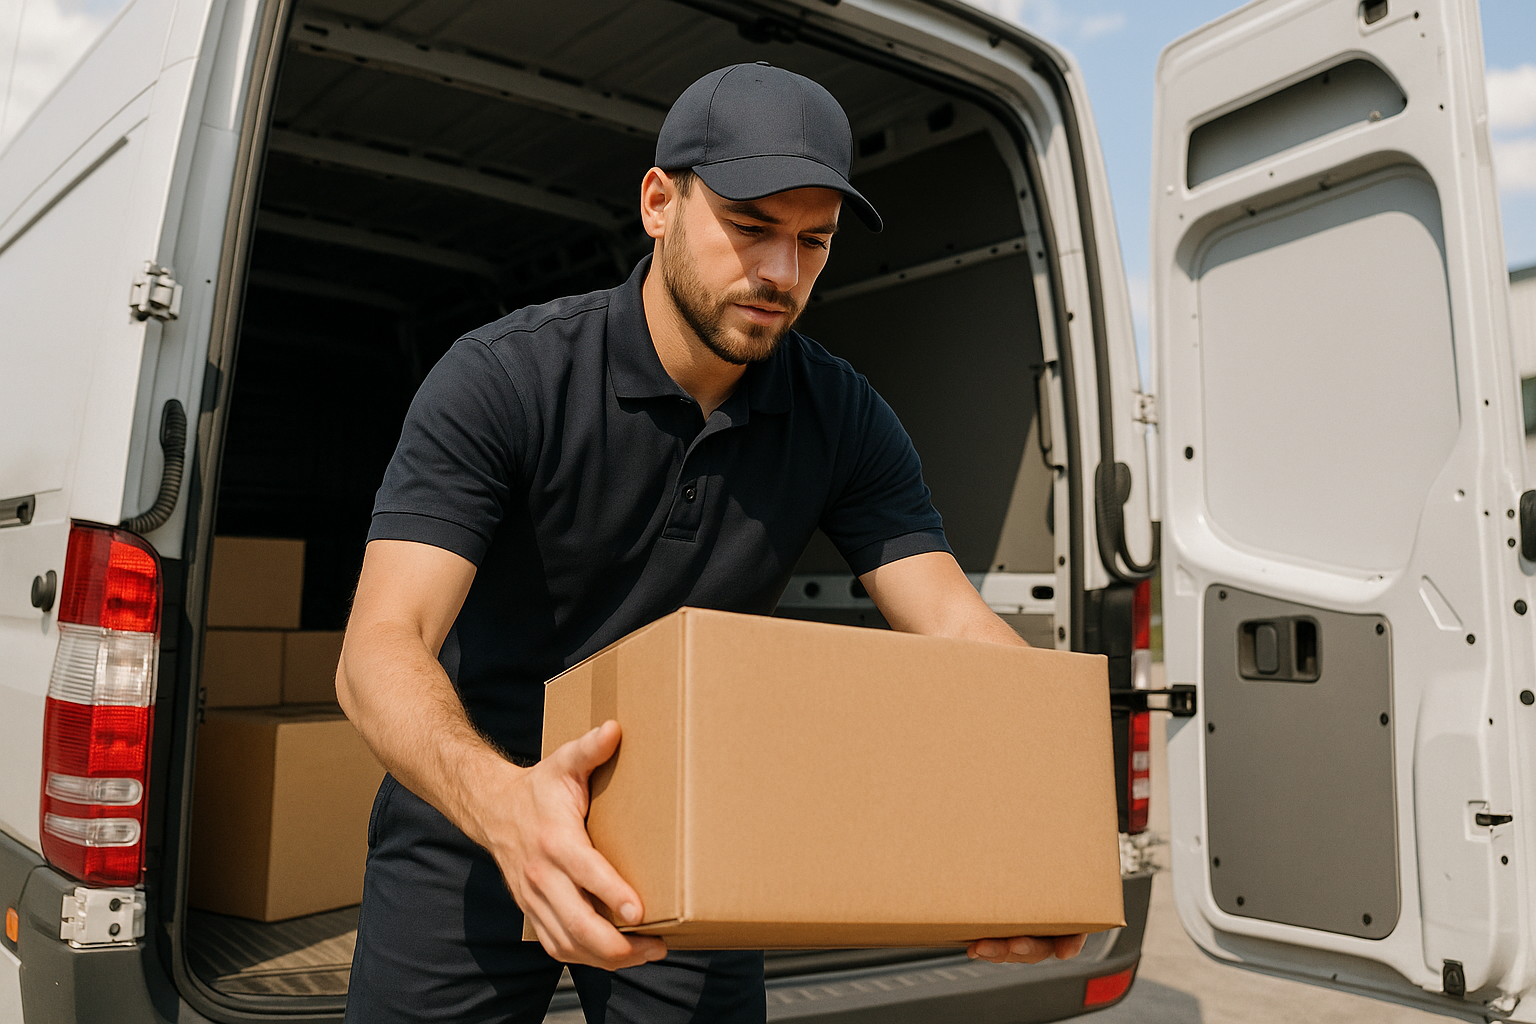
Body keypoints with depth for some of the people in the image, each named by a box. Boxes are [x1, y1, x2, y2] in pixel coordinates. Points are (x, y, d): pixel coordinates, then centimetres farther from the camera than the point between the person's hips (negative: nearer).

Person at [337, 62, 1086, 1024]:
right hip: (469, 834, -2)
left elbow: (957, 623, -12)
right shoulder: (502, 378, -19)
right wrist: (502, 802, -47)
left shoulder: (844, 419, -8)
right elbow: (381, 646, -27)